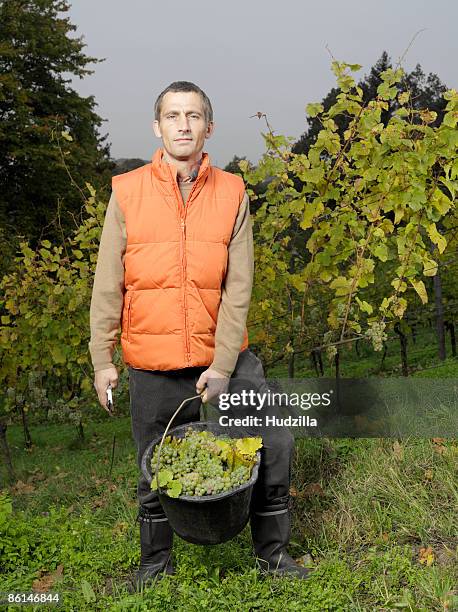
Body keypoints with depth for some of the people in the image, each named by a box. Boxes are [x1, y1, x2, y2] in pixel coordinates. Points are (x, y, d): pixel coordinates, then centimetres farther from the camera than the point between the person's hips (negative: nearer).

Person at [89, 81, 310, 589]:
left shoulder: (232, 192, -1)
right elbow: (108, 284, 0)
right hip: (153, 366, 0)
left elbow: (238, 286, -5)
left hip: (226, 356, 1)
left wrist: (223, 364, -11)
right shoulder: (127, 191, -2)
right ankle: (156, 563, 38)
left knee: (275, 445, 2)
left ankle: (272, 553, 26)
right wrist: (102, 358, -3)